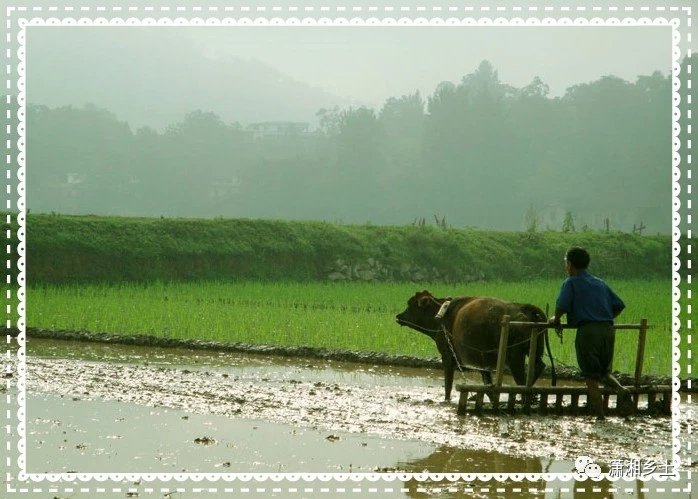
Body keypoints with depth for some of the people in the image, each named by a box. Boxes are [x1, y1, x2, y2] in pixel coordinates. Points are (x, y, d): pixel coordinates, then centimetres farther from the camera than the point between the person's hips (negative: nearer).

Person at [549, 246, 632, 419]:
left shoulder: (571, 283, 2)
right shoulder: (600, 283, 19)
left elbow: (561, 306, -13)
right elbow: (619, 305, 17)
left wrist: (556, 319, 7)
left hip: (587, 330, -5)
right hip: (608, 329, 5)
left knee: (591, 378, 3)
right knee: (604, 371, 20)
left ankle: (600, 417, -1)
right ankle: (620, 389, -10)